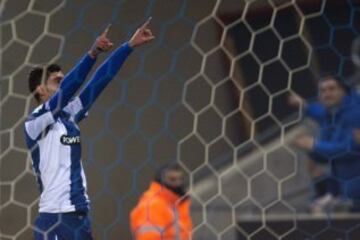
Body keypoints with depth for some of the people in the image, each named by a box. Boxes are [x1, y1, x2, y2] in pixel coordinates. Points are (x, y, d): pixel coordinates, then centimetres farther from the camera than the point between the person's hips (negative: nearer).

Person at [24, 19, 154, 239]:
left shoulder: (69, 114, 13)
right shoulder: (35, 122, -8)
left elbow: (99, 81, 11)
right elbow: (67, 89, -22)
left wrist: (130, 45, 8)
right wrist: (93, 53, -31)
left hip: (80, 216, 9)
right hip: (54, 219, -8)